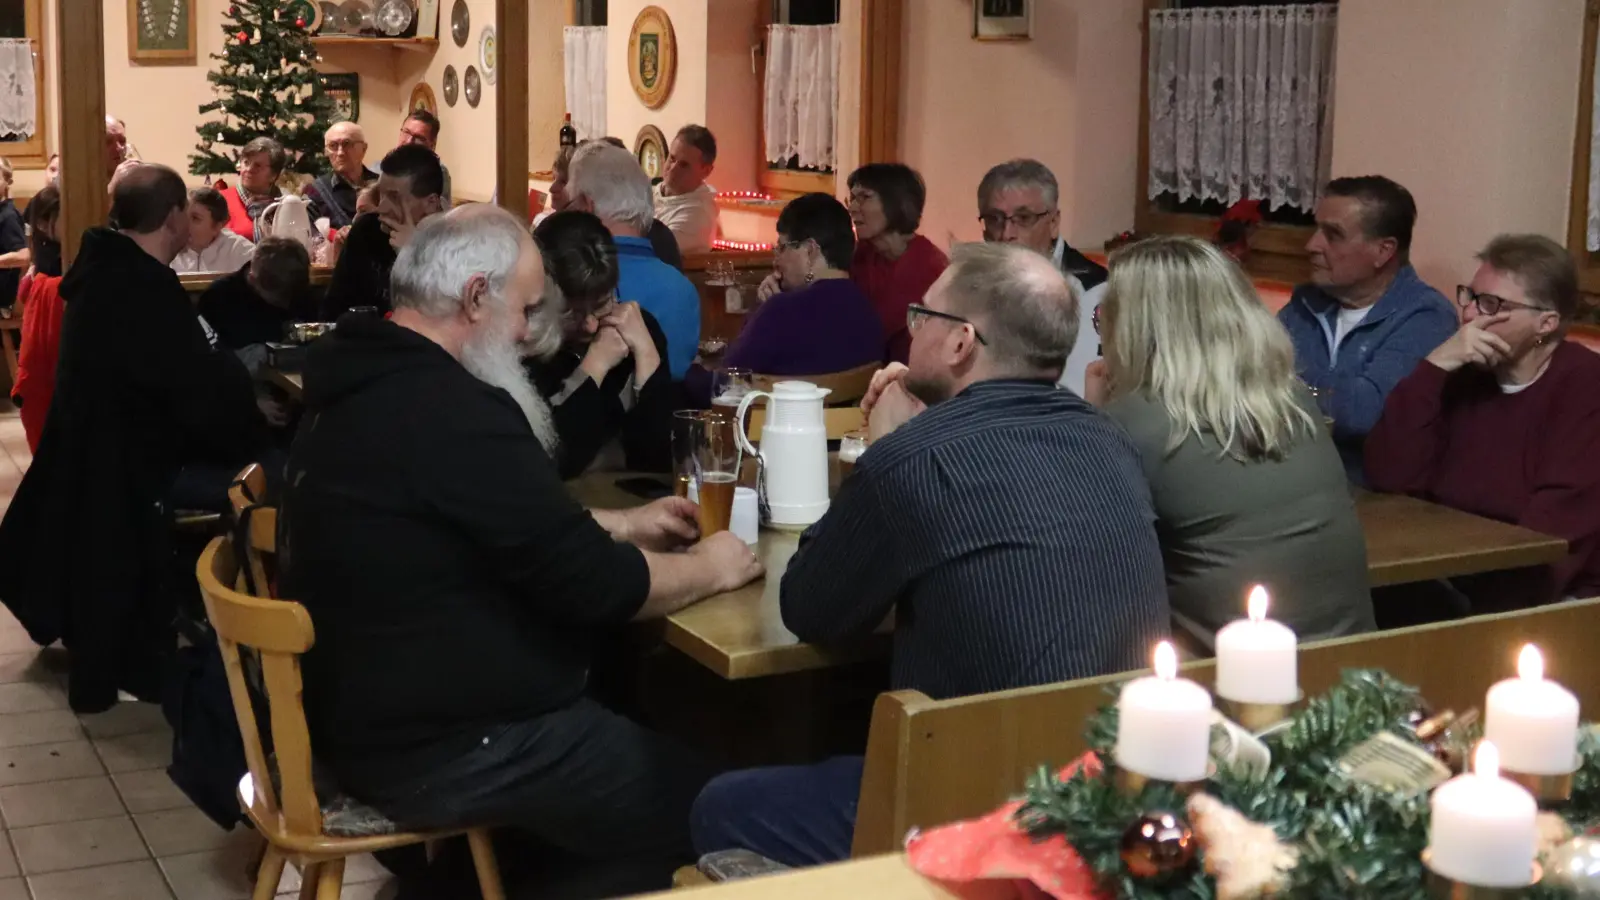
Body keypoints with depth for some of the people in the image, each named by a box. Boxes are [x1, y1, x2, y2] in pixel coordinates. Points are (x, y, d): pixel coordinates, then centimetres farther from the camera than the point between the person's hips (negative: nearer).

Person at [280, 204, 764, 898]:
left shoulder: (369, 385, 6)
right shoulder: (452, 412, -26)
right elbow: (592, 585, -22)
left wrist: (620, 526, 15)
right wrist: (708, 568, -5)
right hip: (435, 747, -10)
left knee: (631, 729, 22)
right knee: (689, 797, -1)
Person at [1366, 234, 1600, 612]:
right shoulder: (1462, 375, 7)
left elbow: (1560, 529, -18)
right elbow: (1388, 476, -4)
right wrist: (1434, 368, -12)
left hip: (1553, 601, -5)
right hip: (1454, 585, 6)